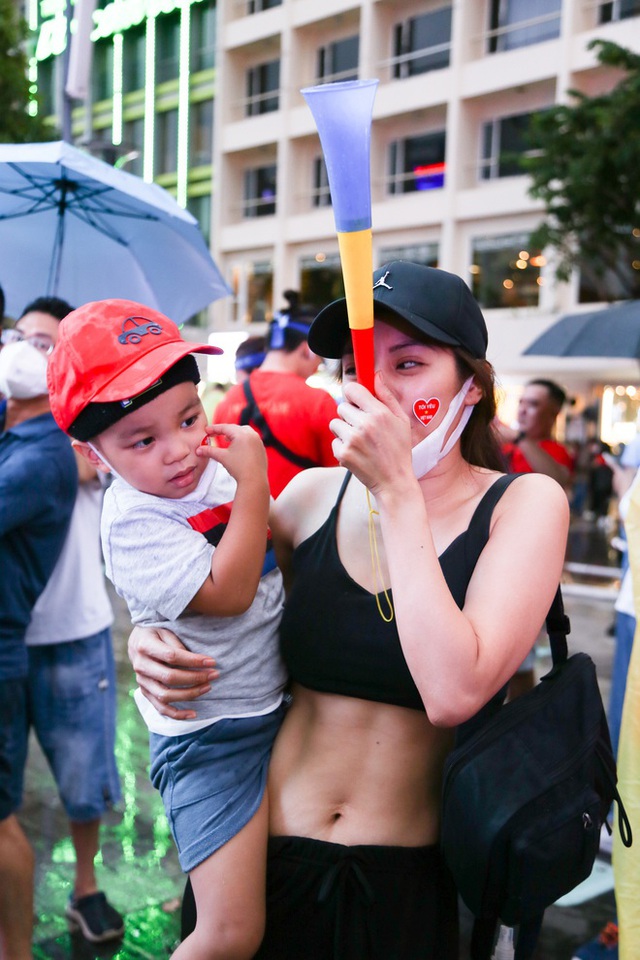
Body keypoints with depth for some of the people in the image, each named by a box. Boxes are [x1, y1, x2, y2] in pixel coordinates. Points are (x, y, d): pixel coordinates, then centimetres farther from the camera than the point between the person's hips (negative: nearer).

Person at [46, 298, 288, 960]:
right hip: (211, 737, -7)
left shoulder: (217, 463, 2)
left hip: (277, 702, 7)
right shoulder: (132, 521, -20)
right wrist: (252, 483, -23)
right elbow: (227, 594, -27)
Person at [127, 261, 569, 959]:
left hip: (408, 882, -2)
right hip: (264, 848, 3)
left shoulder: (524, 504, -12)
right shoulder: (315, 494, -4)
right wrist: (150, 641, -10)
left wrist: (396, 490, -24)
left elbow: (454, 693, -27)